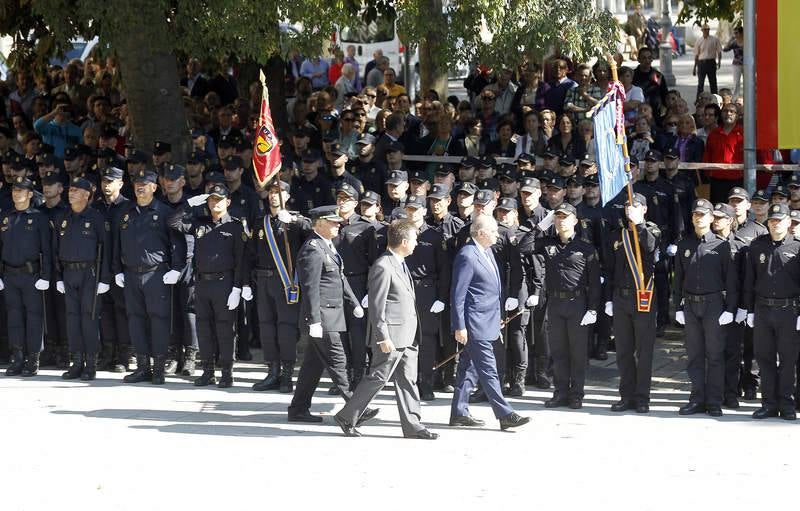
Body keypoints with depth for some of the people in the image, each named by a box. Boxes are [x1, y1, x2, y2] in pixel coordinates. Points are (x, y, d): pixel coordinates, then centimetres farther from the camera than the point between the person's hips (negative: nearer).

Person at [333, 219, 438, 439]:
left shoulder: (401, 264, 15)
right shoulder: (383, 267, -16)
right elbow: (376, 306, -18)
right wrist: (383, 338, -20)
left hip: (407, 337, 9)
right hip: (392, 336, -9)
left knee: (407, 380, 8)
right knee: (378, 378, -3)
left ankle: (412, 425, 9)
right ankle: (347, 417, 8)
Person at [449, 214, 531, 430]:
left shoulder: (487, 252, 13)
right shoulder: (467, 256, -16)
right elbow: (457, 294, -16)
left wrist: (497, 319, 23)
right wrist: (459, 327, -18)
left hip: (488, 321, 10)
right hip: (475, 324, -10)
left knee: (469, 368, 13)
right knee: (488, 370, -8)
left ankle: (459, 413, 19)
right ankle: (505, 415, -9)